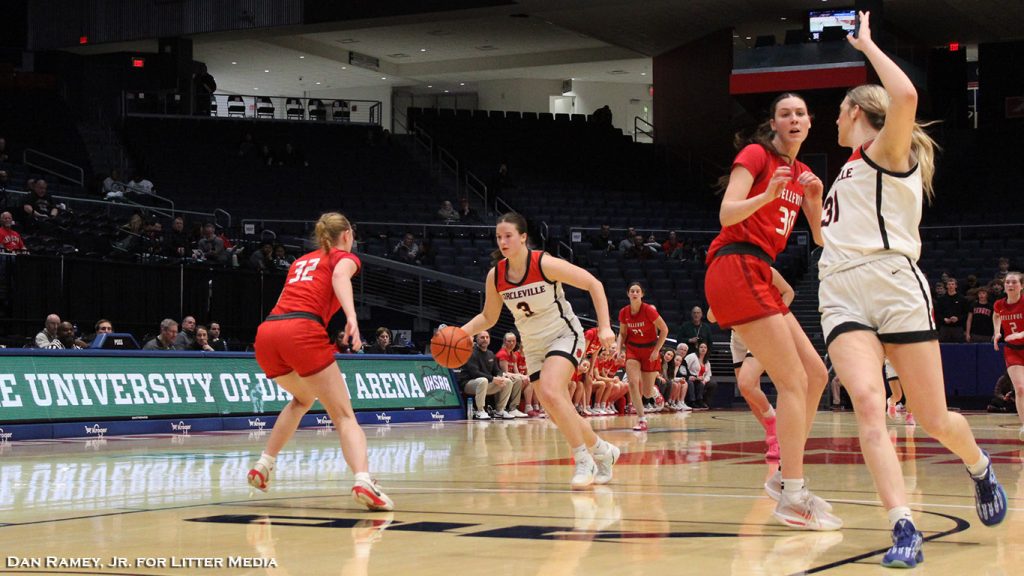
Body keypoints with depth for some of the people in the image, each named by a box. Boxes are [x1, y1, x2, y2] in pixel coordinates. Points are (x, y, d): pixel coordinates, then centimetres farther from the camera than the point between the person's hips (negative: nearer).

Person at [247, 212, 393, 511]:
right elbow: (340, 277, -9)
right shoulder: (344, 257, 15)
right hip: (302, 332, -6)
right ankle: (363, 481, -29)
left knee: (303, 399, 32)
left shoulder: (302, 261, 33)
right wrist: (352, 318, -25)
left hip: (266, 332, 6)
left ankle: (263, 465, 24)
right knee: (344, 416, -6)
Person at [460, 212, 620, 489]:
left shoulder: (545, 264, -20)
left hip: (564, 335, -6)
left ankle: (584, 460, -19)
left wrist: (604, 326, -23)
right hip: (533, 346, 6)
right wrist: (461, 332, -8)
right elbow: (488, 317, 10)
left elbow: (594, 284, -16)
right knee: (560, 416, 6)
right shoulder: (495, 276, -5)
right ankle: (602, 451, 31)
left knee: (550, 392, -30)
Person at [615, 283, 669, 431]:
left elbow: (664, 329, -10)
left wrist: (656, 350, -14)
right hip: (632, 348, 3)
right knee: (633, 382, -19)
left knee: (647, 392, 0)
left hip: (650, 350, -2)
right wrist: (618, 346, -9)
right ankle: (642, 419, -15)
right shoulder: (624, 312, -6)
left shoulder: (649, 310, -18)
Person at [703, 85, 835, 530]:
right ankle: (793, 498, -12)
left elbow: (822, 239, 14)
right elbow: (727, 214, -15)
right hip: (735, 268, -9)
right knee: (794, 381, -13)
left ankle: (785, 477, 14)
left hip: (758, 276, 9)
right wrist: (769, 194, -31)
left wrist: (814, 203, -3)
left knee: (815, 375, 8)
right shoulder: (757, 155, -3)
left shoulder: (802, 174, 19)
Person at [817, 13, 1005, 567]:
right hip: (842, 296, 6)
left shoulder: (887, 151, 4)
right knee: (867, 403, -21)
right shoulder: (851, 169, 26)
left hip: (894, 286, -6)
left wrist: (867, 44, -9)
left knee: (934, 420, -2)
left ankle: (980, 468, 31)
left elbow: (905, 96, -20)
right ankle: (904, 528, -29)